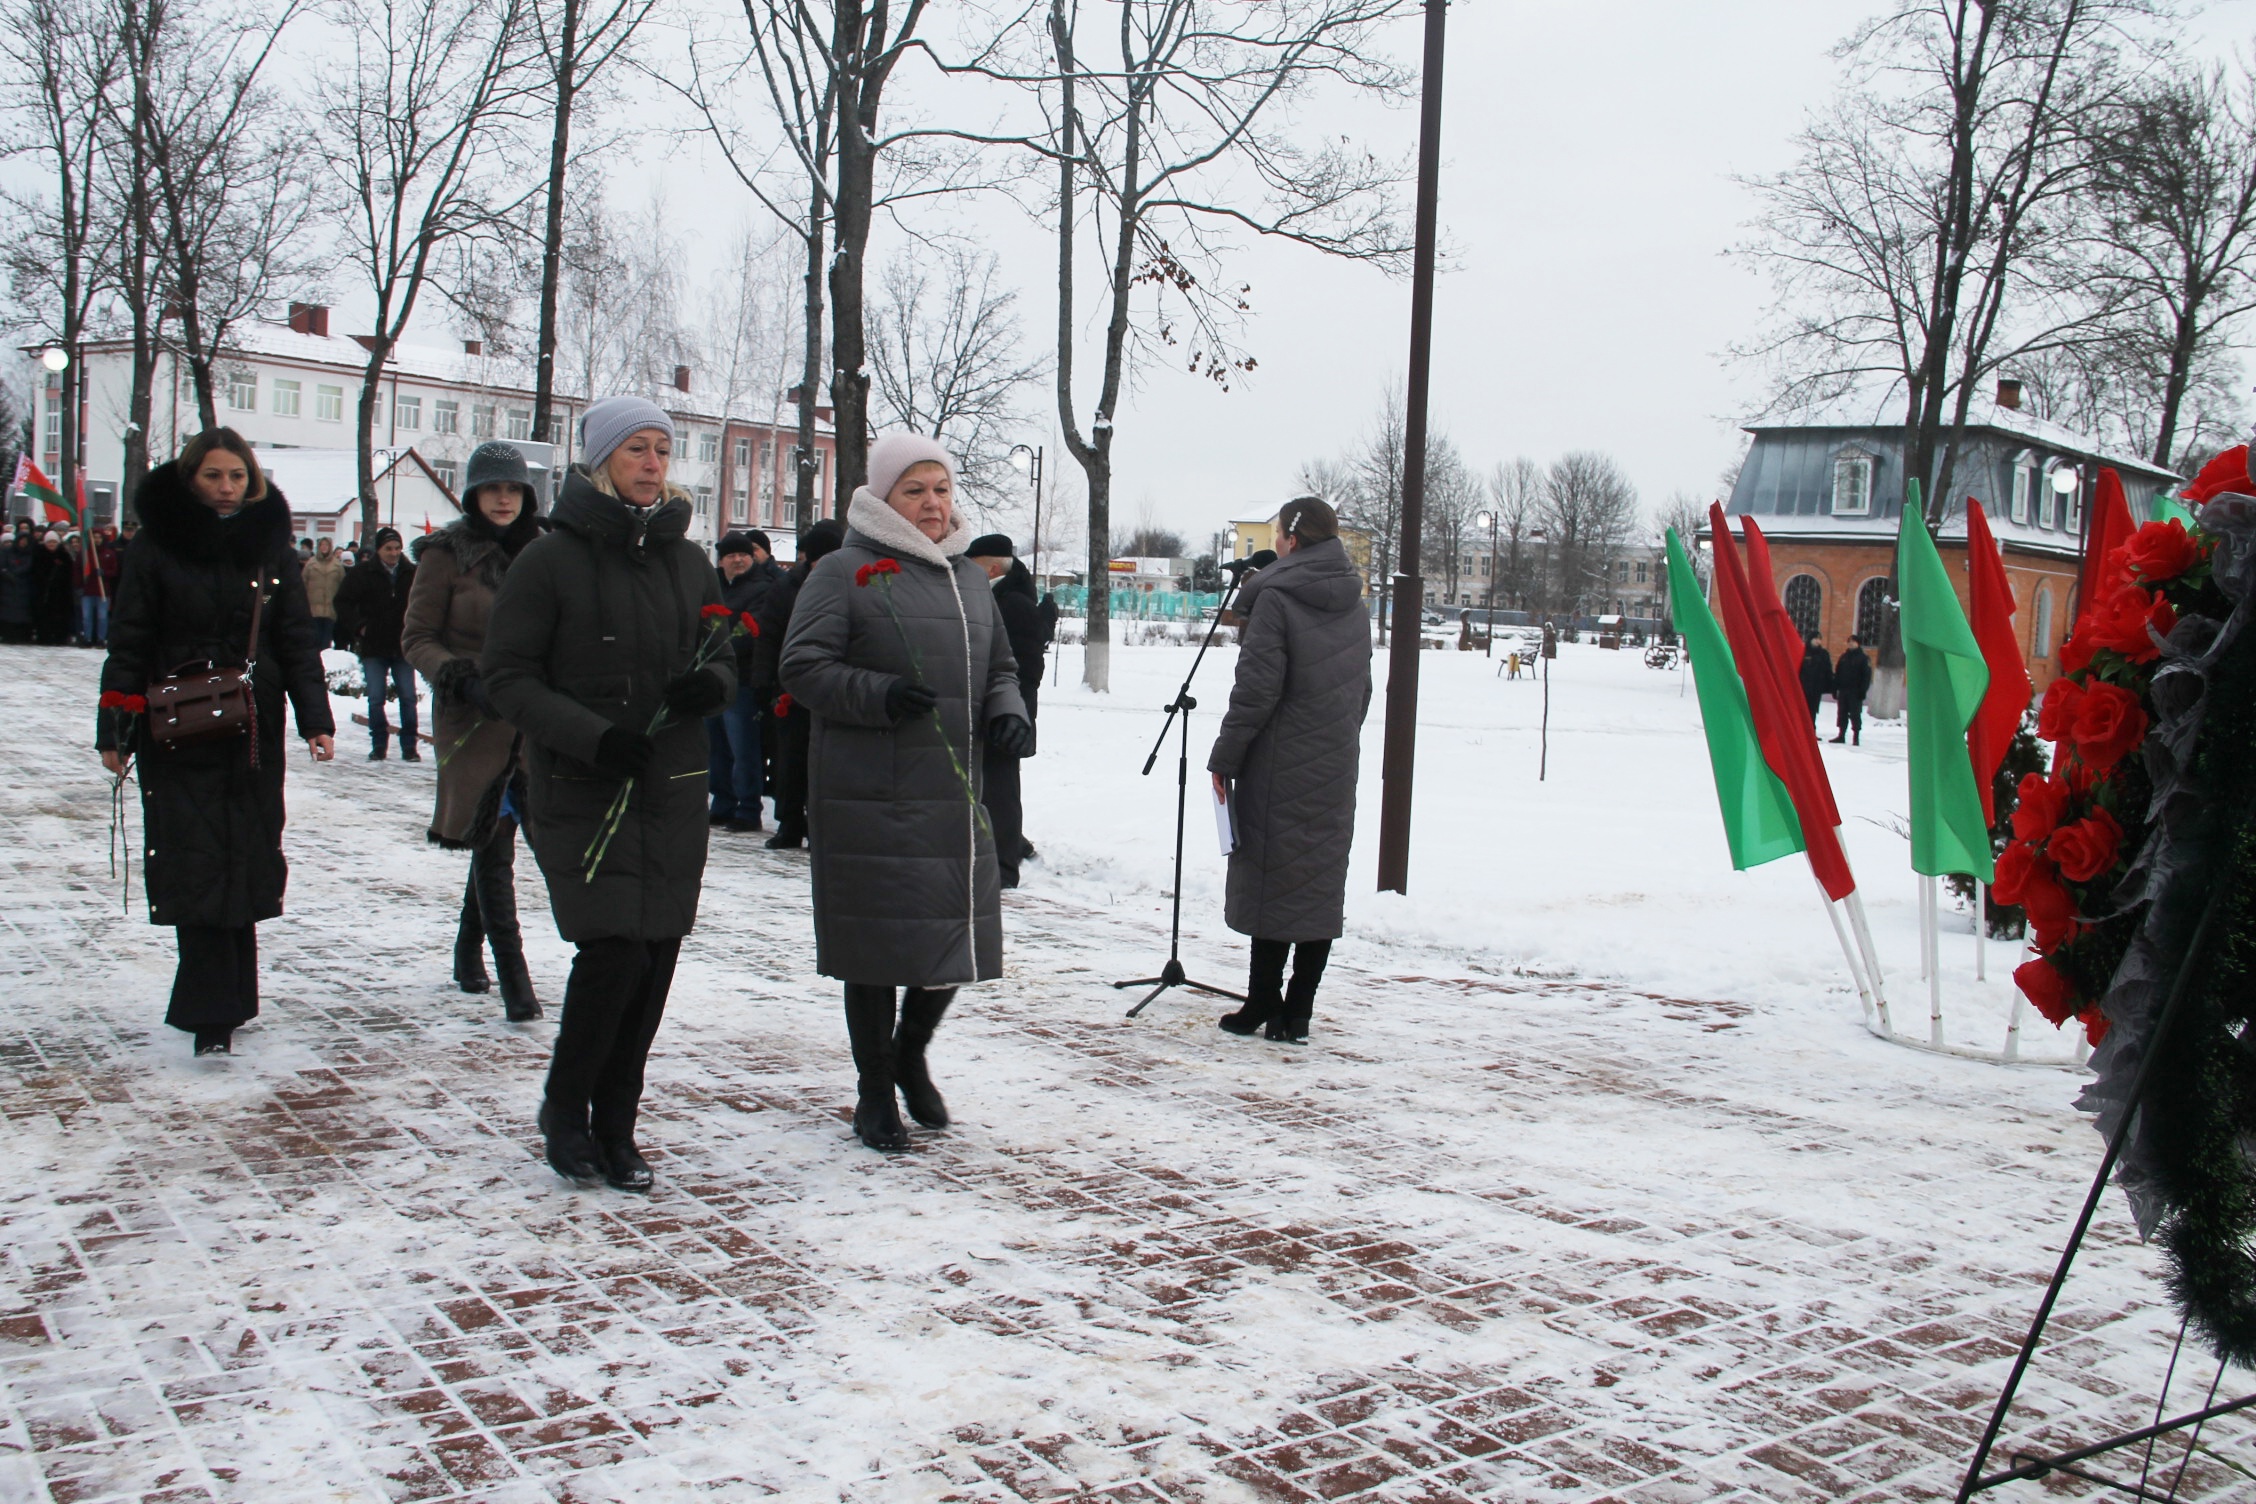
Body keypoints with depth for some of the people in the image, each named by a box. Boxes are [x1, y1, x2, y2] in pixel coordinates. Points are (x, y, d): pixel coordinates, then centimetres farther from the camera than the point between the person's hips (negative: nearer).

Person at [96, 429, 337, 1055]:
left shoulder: (271, 546, 7)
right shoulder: (158, 545, 0)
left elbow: (297, 640, 6)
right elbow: (128, 644, -1)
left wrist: (315, 717, -4)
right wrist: (114, 730, -5)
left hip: (255, 735, 2)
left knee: (244, 866, 4)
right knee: (198, 868, -5)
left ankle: (218, 1005, 17)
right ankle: (215, 1014, -4)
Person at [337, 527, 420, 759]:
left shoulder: (411, 573, 1)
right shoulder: (363, 572, -3)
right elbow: (343, 602, 2)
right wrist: (359, 627, -7)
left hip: (402, 646, 1)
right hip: (373, 647, -1)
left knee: (408, 698, 1)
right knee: (376, 699, 2)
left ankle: (409, 746, 9)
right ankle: (378, 745, 12)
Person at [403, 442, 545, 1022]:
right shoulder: (448, 554, -3)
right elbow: (416, 637, -2)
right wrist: (460, 678, -18)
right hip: (474, 718, -4)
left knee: (496, 838, 12)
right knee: (494, 841, -7)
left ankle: (469, 949, 31)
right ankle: (512, 977, -7)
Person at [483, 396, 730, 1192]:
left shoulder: (687, 560, 10)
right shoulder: (551, 559, -4)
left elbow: (724, 653, 18)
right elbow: (507, 675, -6)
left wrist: (714, 685, -7)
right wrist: (591, 735, -20)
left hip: (674, 790, 5)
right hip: (580, 790, -5)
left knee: (656, 959, 4)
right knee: (614, 951, -11)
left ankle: (614, 1126, 18)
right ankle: (565, 1110, 13)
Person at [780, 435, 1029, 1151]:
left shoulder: (969, 577, 17)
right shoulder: (844, 572, -2)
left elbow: (1001, 669, 24)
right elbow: (802, 668, -8)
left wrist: (1007, 713, 3)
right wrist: (878, 695, -22)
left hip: (956, 797, 6)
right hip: (870, 798, -6)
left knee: (958, 939, 9)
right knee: (879, 943, 2)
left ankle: (910, 1054, 36)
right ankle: (874, 1092, 20)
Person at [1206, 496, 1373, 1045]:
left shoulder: (1276, 598, -12)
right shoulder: (1355, 605, 10)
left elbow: (1255, 691, -15)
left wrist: (1224, 757, -8)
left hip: (1279, 771, -6)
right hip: (1336, 772, 6)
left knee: (1272, 880, 1)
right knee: (1321, 883, 7)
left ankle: (1263, 1004, 8)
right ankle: (1296, 1015, 10)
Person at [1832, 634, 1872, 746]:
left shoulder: (1863, 659, 0)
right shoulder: (1844, 657, 14)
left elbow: (1866, 676, -5)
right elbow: (1837, 674, 15)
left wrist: (1863, 691, -14)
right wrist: (1835, 689, 8)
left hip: (1855, 692, -5)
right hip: (1843, 690, 5)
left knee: (1855, 715, -3)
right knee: (1842, 714, 8)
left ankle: (1856, 737, -1)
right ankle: (1841, 735, 15)